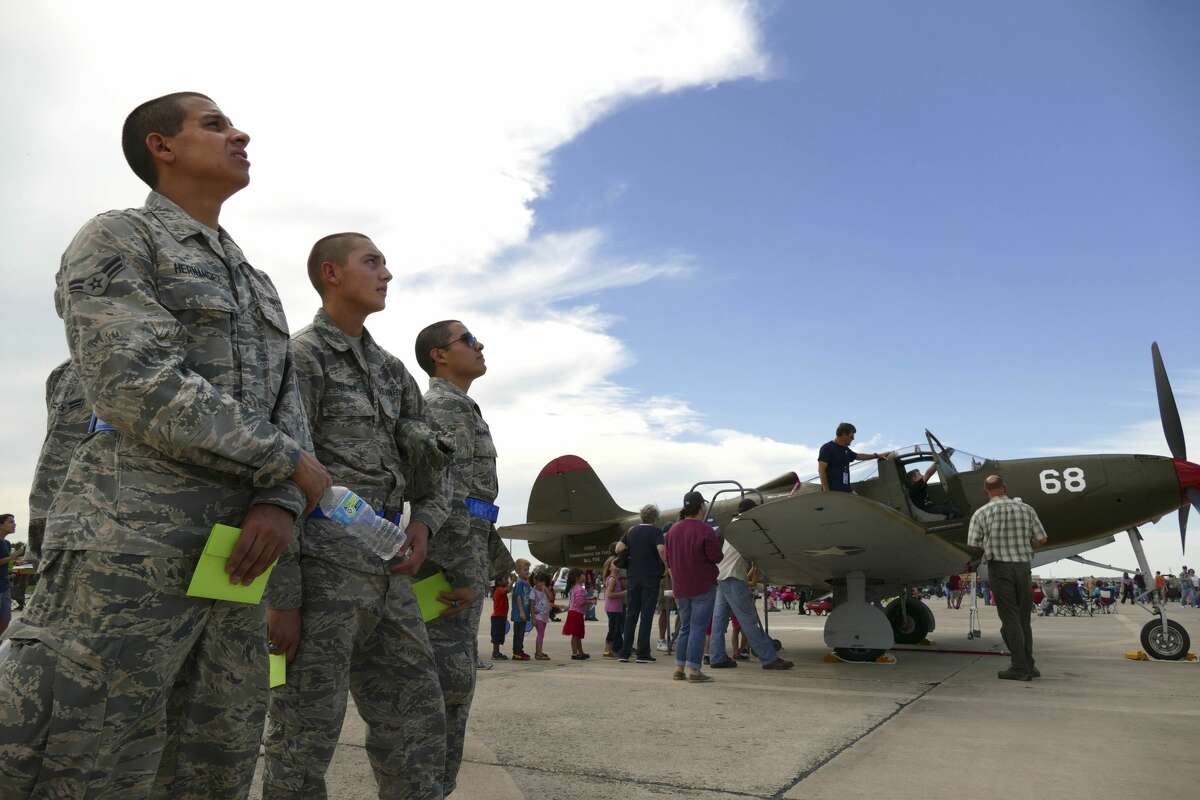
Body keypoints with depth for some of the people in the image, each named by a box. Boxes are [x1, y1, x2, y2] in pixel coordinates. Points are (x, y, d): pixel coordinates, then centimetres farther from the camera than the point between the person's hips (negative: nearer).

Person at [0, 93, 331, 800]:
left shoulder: (257, 286, 23)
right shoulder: (115, 239, 2)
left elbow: (286, 405, 13)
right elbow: (138, 387, -14)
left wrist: (280, 502, -8)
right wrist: (290, 464, -8)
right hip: (128, 554, -7)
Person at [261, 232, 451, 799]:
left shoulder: (389, 369, 18)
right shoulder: (300, 357, -3)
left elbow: (425, 456, 23)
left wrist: (424, 520, 3)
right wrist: (281, 595, -15)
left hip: (387, 569, 7)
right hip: (321, 566, -7)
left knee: (417, 723, 10)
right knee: (305, 735, 2)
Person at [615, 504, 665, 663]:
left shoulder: (632, 531, 10)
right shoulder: (656, 531, -4)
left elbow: (619, 549, 4)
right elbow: (661, 550, -20)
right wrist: (668, 567, -10)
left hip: (633, 577, 4)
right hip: (651, 578, -4)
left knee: (631, 615, 9)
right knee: (646, 615, 0)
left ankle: (625, 652, 7)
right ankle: (643, 654, 1)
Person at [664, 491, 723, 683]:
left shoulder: (673, 530, 5)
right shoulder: (705, 530, -16)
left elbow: (669, 559, 10)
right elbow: (716, 558, -13)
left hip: (680, 588, 6)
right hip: (703, 587, -6)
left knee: (685, 627, 16)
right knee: (698, 627, -1)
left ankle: (679, 668, 16)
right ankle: (693, 670, -1)